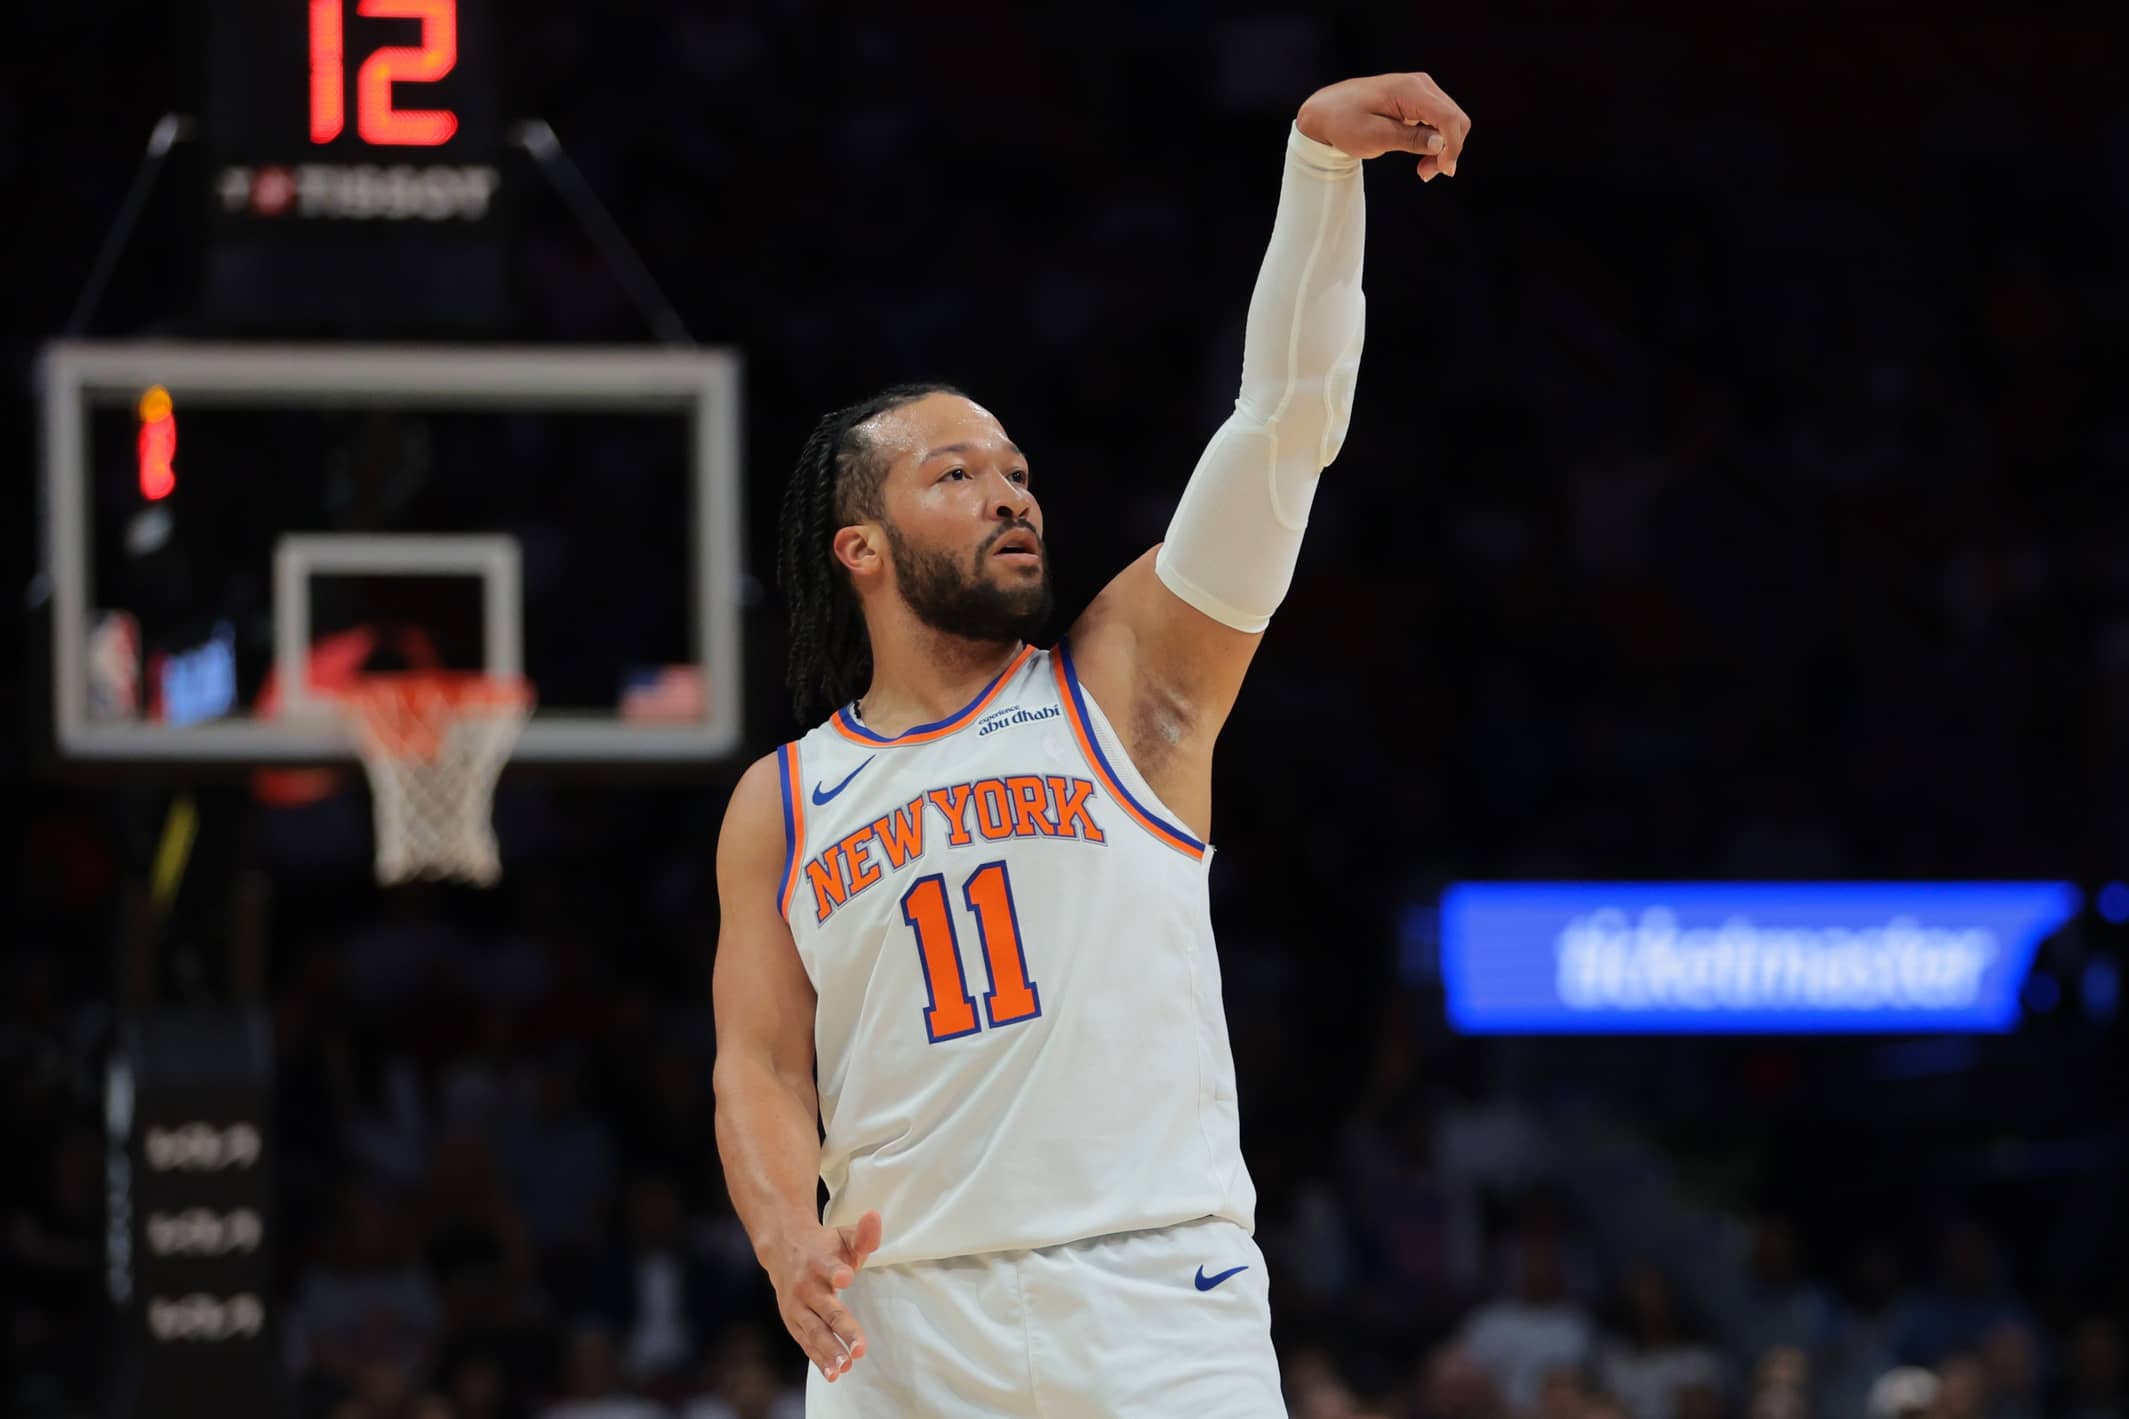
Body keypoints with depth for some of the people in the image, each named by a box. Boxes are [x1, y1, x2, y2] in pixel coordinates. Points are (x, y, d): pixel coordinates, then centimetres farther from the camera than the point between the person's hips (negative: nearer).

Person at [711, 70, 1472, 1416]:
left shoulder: (1128, 682, 8)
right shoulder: (782, 804, 13)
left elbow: (1286, 421, -1)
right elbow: (761, 1066, 9)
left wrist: (1321, 161, -12)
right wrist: (789, 1237, -13)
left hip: (1158, 1304, -1)